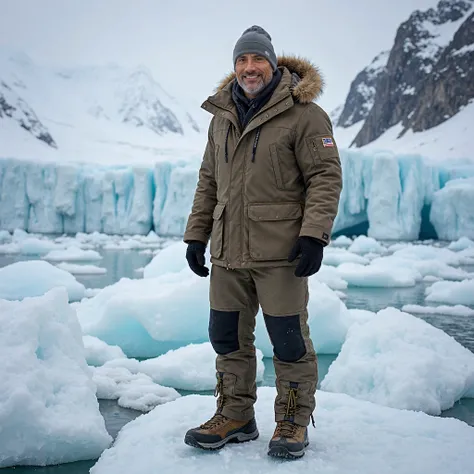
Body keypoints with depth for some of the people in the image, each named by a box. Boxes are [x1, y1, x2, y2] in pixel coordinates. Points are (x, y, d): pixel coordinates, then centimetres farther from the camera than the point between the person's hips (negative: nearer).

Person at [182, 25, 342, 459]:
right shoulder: (222, 117, 14)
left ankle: (294, 422, 19)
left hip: (280, 253, -6)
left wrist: (314, 235, -18)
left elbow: (326, 177, -8)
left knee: (289, 340, 1)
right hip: (228, 252, 6)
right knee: (228, 338, 12)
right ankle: (235, 416, 27)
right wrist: (196, 235, 15)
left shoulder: (303, 114, -5)